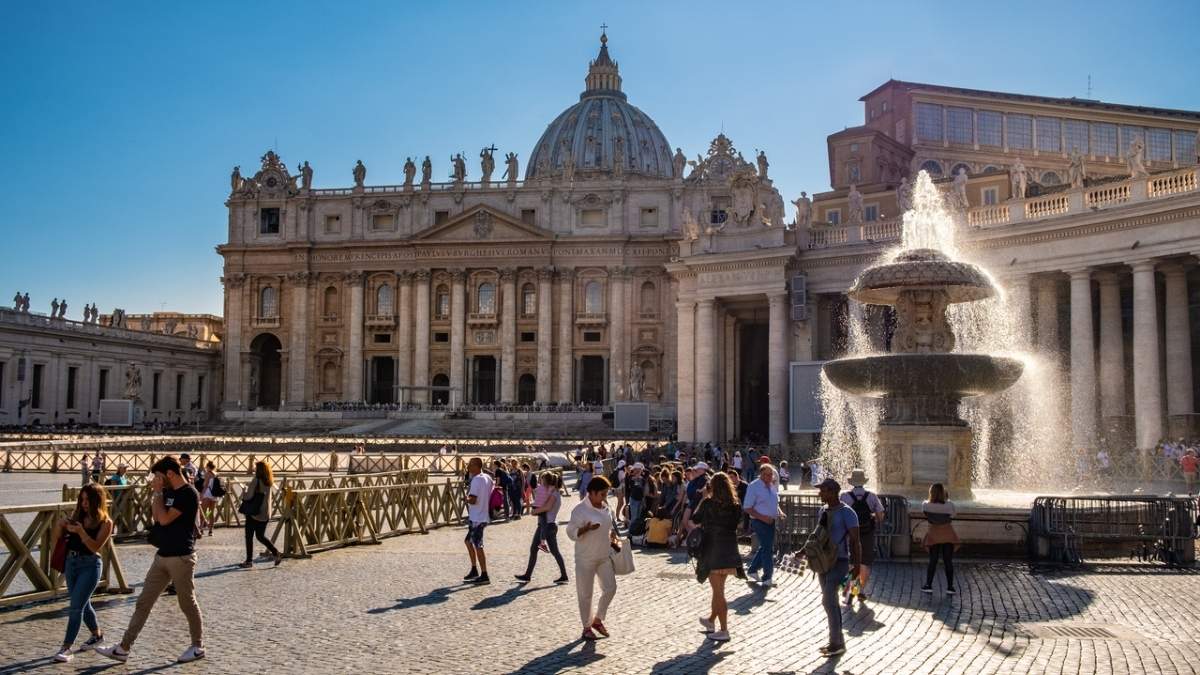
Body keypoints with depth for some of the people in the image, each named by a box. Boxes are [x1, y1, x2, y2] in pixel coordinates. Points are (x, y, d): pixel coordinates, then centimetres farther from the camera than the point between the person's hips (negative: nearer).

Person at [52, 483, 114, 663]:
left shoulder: (105, 522, -7)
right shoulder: (76, 516, 6)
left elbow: (95, 547, -15)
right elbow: (55, 540, 9)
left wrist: (81, 532, -26)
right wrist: (59, 526, -12)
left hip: (90, 565, -6)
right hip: (71, 562, 6)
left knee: (76, 606, -11)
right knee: (83, 604, 18)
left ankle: (67, 648, -8)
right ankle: (96, 635, 38)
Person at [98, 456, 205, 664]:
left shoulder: (188, 494, -16)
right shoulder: (168, 492, 10)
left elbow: (164, 519, -20)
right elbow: (156, 517, 15)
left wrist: (158, 492, -12)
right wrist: (156, 493, 5)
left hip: (181, 557, -8)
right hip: (162, 555, 9)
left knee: (187, 603, 4)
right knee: (144, 602, 8)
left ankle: (198, 647, 19)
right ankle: (123, 649, 11)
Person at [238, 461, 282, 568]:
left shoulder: (256, 481, -15)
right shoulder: (269, 482, 7)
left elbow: (248, 496, -17)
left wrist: (244, 491, 3)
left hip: (254, 514, -7)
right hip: (265, 514, 7)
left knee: (249, 537, 4)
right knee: (261, 536, 18)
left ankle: (249, 561, 7)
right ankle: (276, 553, 7)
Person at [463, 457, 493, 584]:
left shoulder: (476, 480, -19)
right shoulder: (487, 478, 8)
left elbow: (473, 500, -26)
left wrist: (466, 498, -6)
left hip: (477, 518, -9)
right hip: (484, 516, 9)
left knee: (478, 546, -2)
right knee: (468, 541, 20)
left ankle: (484, 576, 2)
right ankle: (475, 570, 24)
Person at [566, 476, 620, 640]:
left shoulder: (605, 506, 4)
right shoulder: (580, 510, -17)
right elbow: (571, 533, -17)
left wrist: (614, 538, 7)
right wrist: (587, 528, -32)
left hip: (605, 556, 6)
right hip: (586, 558, -6)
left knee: (610, 588, 6)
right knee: (585, 594, 4)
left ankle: (598, 620, 26)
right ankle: (587, 627, 20)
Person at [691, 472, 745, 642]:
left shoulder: (709, 504, -13)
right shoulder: (735, 506, -1)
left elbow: (695, 520, -1)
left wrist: (703, 498, 2)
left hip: (713, 551, -5)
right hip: (730, 551, 5)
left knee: (718, 591, 0)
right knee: (718, 588, 22)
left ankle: (724, 631, 1)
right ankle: (711, 621, 38)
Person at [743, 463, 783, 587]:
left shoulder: (773, 486, 9)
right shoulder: (753, 486, -12)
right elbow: (747, 508, -14)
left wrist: (779, 512, 1)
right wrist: (762, 517, -23)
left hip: (771, 521, 7)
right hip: (760, 522, -7)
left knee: (765, 547, 16)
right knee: (768, 549, -6)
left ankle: (753, 570, 33)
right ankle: (767, 579, 3)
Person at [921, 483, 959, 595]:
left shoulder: (926, 505, -13)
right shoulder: (949, 505, -17)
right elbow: (952, 516, 1)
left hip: (934, 535, 1)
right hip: (948, 535, -1)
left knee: (932, 561, 11)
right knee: (948, 561, 7)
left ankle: (928, 585, 11)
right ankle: (950, 587, 9)